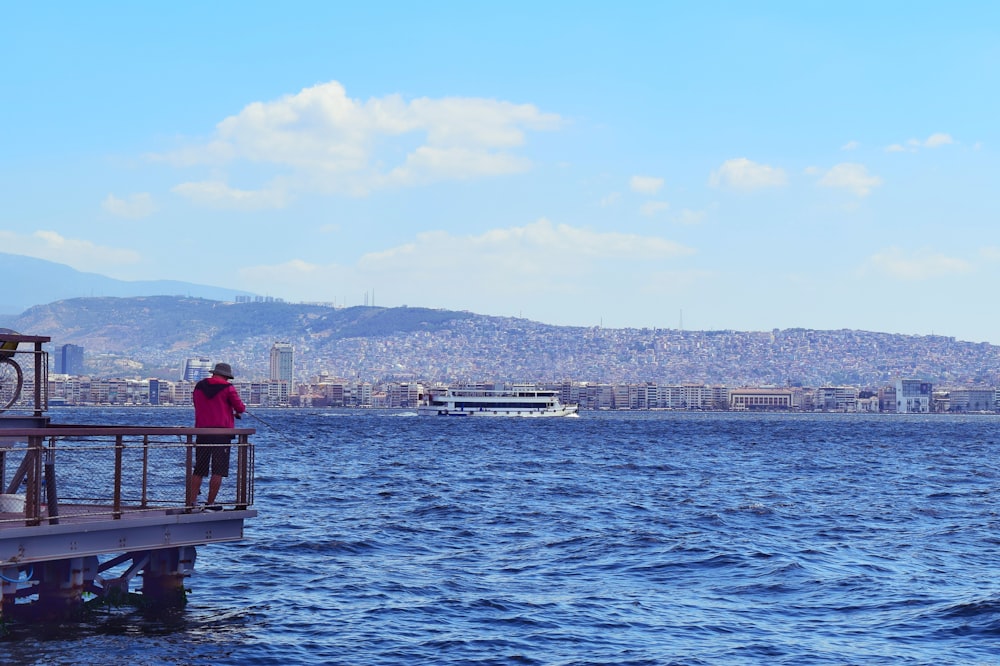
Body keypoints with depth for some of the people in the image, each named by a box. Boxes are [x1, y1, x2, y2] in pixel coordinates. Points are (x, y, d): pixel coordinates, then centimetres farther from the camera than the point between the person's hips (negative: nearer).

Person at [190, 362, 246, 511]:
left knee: (199, 470, 10)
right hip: (222, 432, -5)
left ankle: (192, 501, 5)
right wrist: (238, 410, 25)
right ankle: (210, 503, -5)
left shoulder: (199, 387, 12)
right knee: (218, 470, -2)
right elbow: (240, 408, -1)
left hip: (202, 431, 5)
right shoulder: (228, 388, -4)